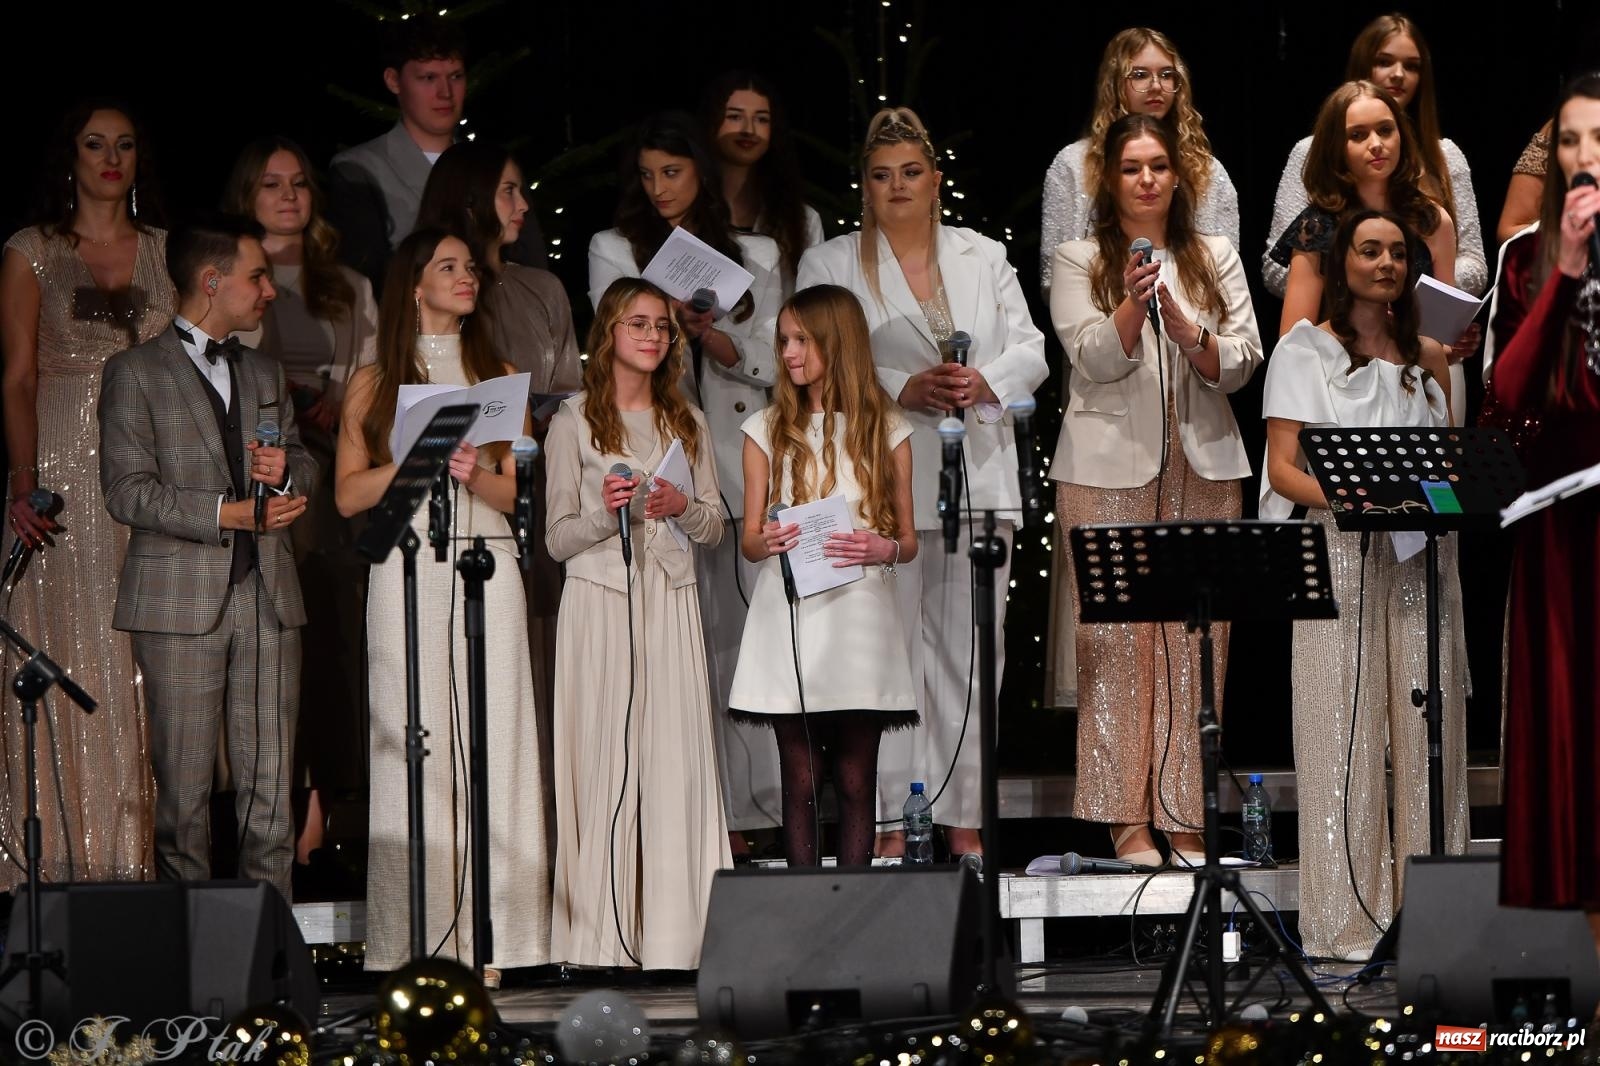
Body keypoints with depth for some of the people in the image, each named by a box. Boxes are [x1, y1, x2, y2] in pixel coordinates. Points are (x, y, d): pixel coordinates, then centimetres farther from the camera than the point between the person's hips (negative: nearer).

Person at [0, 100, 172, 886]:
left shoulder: (167, 252, 13)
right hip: (64, 472, -3)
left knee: (147, 665, -1)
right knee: (67, 655, -6)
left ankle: (137, 849, 2)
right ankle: (64, 856, -4)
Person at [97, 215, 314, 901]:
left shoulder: (266, 375, 20)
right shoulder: (135, 373, 1)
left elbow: (306, 468, 27)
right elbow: (127, 491, -7)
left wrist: (285, 471, 2)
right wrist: (230, 513, -15)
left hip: (268, 598, 5)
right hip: (182, 602, -5)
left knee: (271, 786, -1)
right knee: (184, 786, -4)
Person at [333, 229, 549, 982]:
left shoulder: (496, 378, 15)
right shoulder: (374, 384, 10)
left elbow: (519, 492, 10)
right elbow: (348, 494, 4)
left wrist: (473, 475, -10)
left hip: (486, 568, 1)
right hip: (407, 572, -1)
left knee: (490, 743, -6)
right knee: (412, 743, -6)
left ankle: (487, 937, -6)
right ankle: (414, 941, -5)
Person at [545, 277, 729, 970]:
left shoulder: (687, 423, 15)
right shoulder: (574, 422, 5)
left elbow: (715, 529, 15)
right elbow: (557, 540, 3)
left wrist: (684, 508, -6)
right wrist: (603, 512, -15)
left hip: (670, 601, 3)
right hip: (599, 601, -3)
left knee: (677, 759, -5)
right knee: (603, 759, -6)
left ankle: (674, 939, -4)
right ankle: (601, 938, -3)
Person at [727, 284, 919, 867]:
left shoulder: (885, 429, 8)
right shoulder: (767, 429, 9)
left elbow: (909, 540, 9)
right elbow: (748, 539, 9)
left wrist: (885, 549, -14)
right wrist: (766, 542, -15)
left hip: (859, 615, 0)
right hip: (790, 617, 0)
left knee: (856, 780, 1)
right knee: (800, 779, 0)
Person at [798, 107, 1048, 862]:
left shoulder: (985, 258, 17)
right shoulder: (830, 264, 9)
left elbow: (1029, 352, 11)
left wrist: (984, 383, -9)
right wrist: (904, 388, -14)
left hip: (977, 481, 3)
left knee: (970, 648, 1)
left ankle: (964, 815, 6)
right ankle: (894, 819, -4)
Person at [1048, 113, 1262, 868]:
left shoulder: (1216, 259, 14)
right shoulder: (1079, 262, 7)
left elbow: (1241, 363, 4)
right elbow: (1094, 360, -6)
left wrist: (1186, 328, -14)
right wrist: (1132, 303, -23)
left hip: (1203, 468, 2)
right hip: (1110, 468, -2)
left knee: (1195, 640, -1)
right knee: (1117, 639, -7)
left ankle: (1185, 819, 2)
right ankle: (1126, 821, -5)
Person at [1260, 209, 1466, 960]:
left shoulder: (1428, 358, 16)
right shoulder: (1303, 351, 4)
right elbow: (1283, 468, -3)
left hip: (1420, 555, 4)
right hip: (1338, 553, -3)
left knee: (1425, 725, 0)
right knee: (1343, 730, -6)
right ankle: (1346, 919, -5)